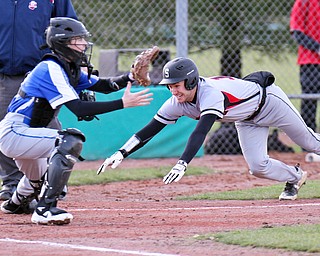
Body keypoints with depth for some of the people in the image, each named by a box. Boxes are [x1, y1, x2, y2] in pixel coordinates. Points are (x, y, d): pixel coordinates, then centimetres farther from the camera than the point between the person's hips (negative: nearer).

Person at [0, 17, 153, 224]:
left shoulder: (71, 68, 10)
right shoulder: (52, 68, -20)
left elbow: (103, 85, 9)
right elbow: (77, 108, -28)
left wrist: (131, 77, -10)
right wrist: (123, 103, -32)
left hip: (17, 135, 11)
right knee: (70, 142, -28)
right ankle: (45, 208, -28)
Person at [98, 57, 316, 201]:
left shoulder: (211, 93, -43)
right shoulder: (177, 104, -21)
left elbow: (201, 132, -55)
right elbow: (149, 131, -21)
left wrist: (182, 164, -67)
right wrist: (122, 153, -33)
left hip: (267, 97, -6)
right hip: (247, 119, 6)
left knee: (308, 141, 11)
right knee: (258, 167, -3)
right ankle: (295, 177, 24)